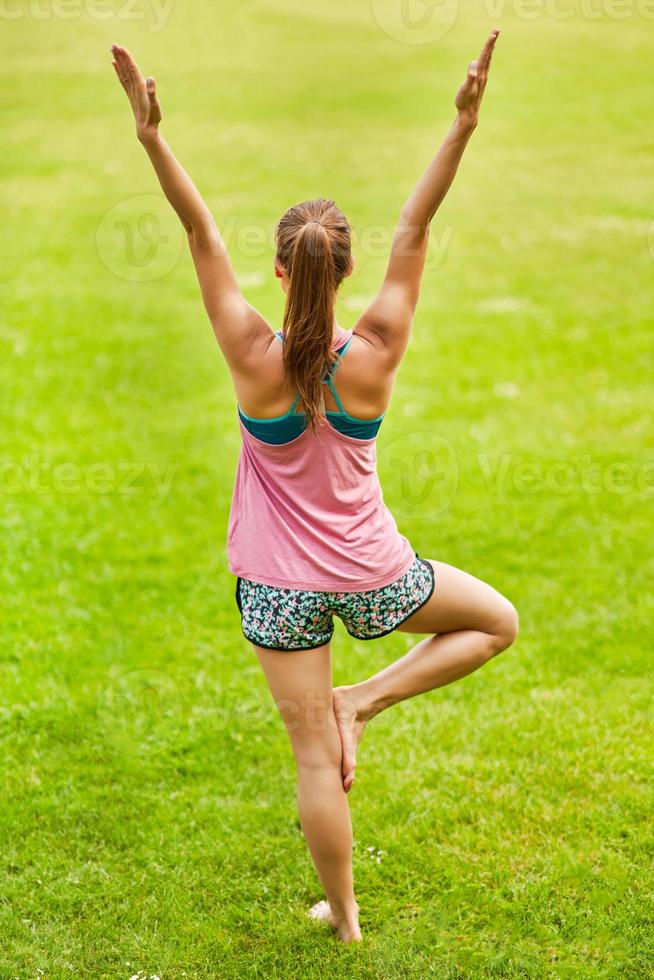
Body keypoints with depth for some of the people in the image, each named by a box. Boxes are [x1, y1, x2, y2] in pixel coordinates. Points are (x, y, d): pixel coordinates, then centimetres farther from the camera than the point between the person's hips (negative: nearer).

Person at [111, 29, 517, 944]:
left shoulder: (254, 358, -19)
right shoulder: (375, 355, -17)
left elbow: (201, 233, -19)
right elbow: (415, 230, -15)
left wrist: (152, 137, -24)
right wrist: (464, 123, -17)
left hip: (279, 586, 1)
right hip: (371, 574, 0)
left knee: (314, 755, 12)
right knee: (496, 620, 25)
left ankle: (343, 915, 25)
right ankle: (363, 702, 10)